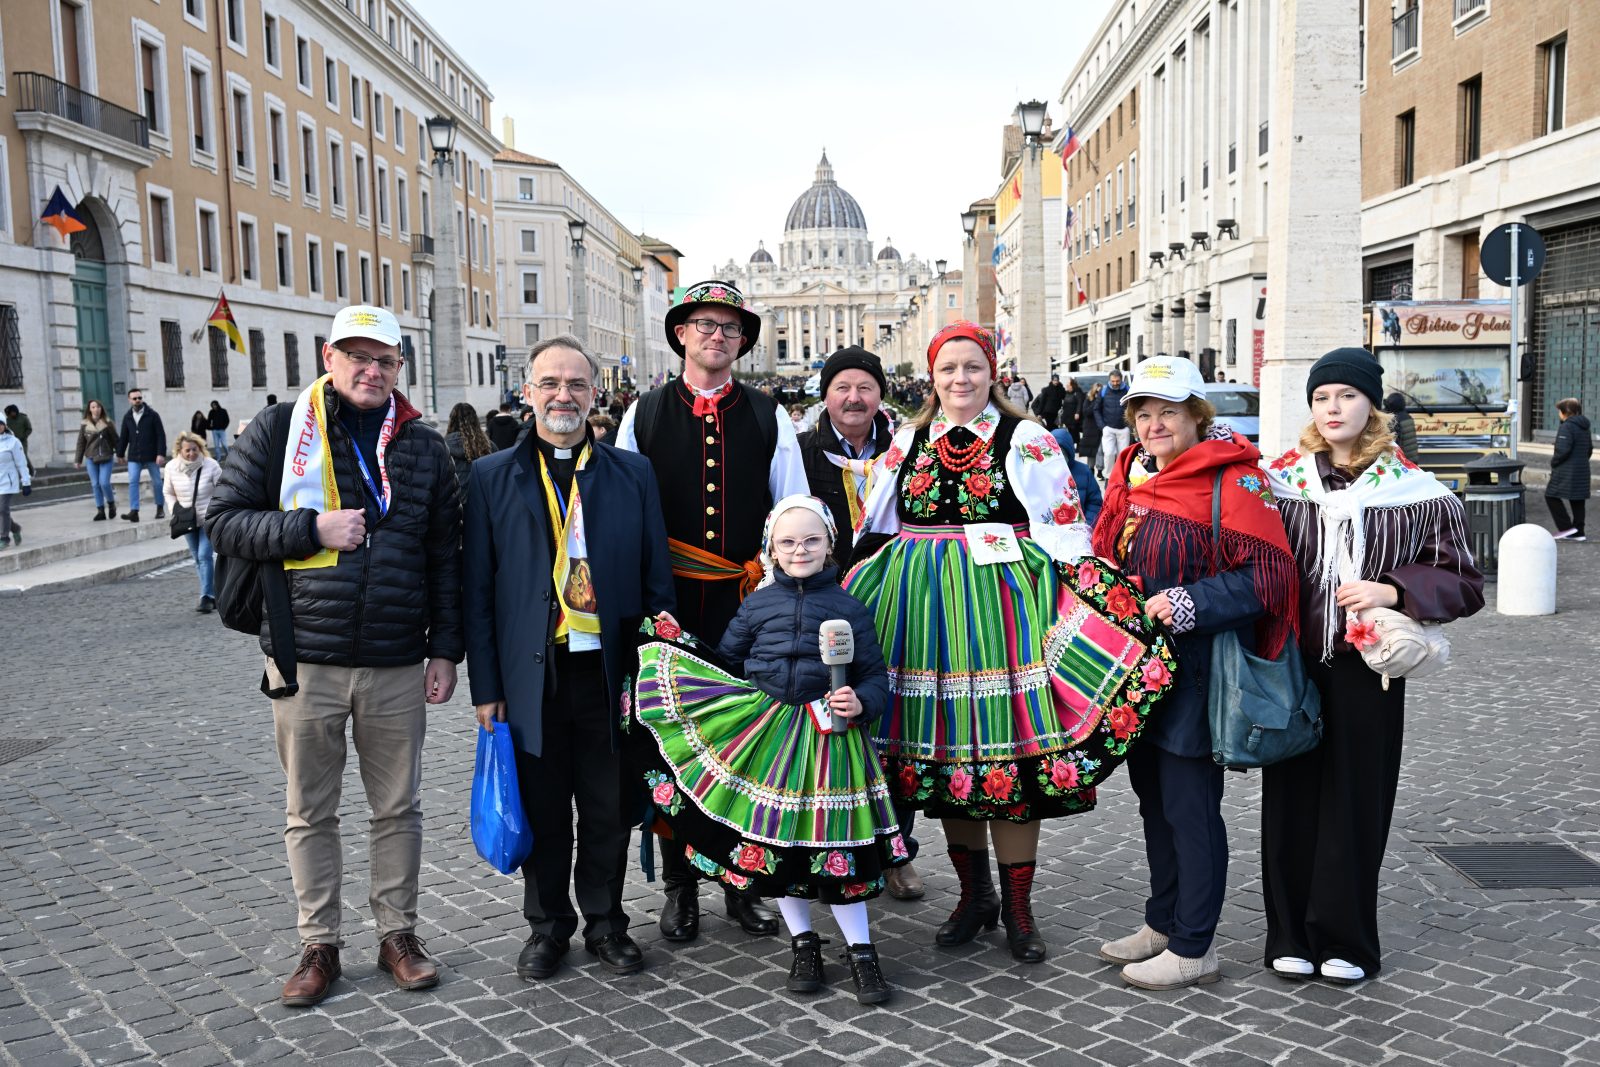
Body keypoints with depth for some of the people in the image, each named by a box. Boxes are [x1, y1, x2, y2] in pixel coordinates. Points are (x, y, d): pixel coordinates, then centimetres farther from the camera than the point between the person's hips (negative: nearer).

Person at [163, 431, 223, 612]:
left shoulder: (211, 465, -15)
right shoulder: (172, 467, -5)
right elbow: (168, 492, 9)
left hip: (208, 520, -4)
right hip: (187, 521, 4)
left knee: (205, 556, -15)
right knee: (198, 559, 11)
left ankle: (207, 597, -13)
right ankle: (212, 594, 24)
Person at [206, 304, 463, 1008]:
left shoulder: (423, 446, 7)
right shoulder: (278, 430, 2)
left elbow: (444, 557, 9)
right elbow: (222, 521, 0)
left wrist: (445, 648, 4)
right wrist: (311, 528, -14)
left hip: (397, 666, 1)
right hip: (306, 661, -1)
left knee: (398, 809, 11)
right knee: (309, 813, 10)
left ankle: (397, 934, 27)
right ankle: (319, 945, 25)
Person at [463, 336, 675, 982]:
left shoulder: (633, 473, 5)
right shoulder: (492, 478, 3)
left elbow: (656, 581, 5)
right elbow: (476, 590, 2)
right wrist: (485, 686, -2)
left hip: (611, 672, 1)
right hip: (532, 674, 0)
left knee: (610, 810, 10)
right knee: (542, 812, 11)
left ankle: (605, 923, 30)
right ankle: (547, 925, 31)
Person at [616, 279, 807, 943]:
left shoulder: (768, 417, 9)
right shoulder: (644, 414, 7)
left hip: (749, 605, 1)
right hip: (669, 606, 0)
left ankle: (744, 884, 21)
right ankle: (679, 888, 20)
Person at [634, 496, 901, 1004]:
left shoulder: (848, 608, -1)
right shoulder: (757, 605, 4)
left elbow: (875, 674, 2)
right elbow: (726, 660, 13)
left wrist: (861, 702, -18)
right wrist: (677, 645, 0)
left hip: (827, 738, -2)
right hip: (764, 735, 3)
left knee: (836, 845, -1)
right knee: (774, 842, 9)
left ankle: (861, 951, 15)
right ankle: (803, 943, 28)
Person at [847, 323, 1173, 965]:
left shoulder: (1026, 440, 2)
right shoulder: (909, 443, 13)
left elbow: (1065, 530, -1)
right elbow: (874, 533, 19)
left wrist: (1085, 603, -11)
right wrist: (844, 604, 15)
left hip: (1003, 608, -3)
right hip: (925, 612, 4)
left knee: (1009, 749, -2)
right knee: (944, 749, 8)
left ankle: (1018, 907, 14)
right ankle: (973, 894, 25)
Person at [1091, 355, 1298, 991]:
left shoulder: (1232, 480, -13)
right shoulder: (1129, 475, 11)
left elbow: (1267, 574, -18)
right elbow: (1104, 555, 24)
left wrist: (1193, 603, -23)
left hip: (1198, 670, -8)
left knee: (1190, 805, 0)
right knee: (1153, 796, 18)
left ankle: (1193, 948, 14)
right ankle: (1162, 923, 34)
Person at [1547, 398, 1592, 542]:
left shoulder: (1567, 427, -16)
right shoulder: (1585, 428, 15)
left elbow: (1563, 449, -23)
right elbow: (1589, 449, 21)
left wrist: (1554, 462, -9)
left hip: (1566, 471, -9)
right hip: (1582, 470, 9)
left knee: (1552, 496, -1)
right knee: (1577, 500, 11)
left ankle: (1566, 527, -7)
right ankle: (1578, 532, 14)